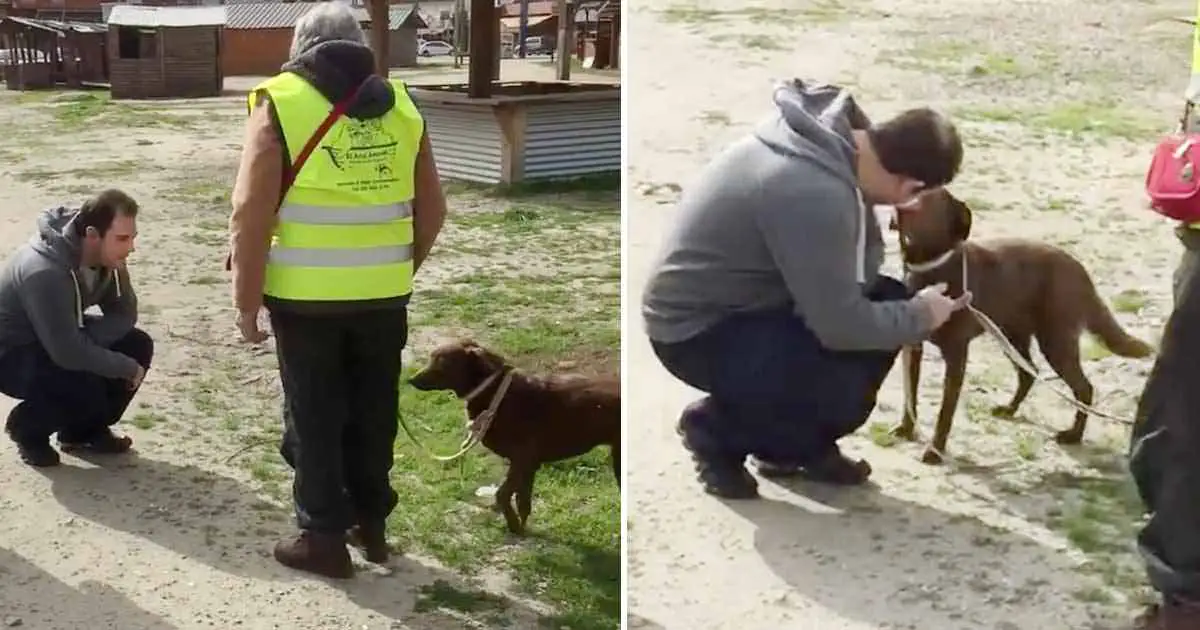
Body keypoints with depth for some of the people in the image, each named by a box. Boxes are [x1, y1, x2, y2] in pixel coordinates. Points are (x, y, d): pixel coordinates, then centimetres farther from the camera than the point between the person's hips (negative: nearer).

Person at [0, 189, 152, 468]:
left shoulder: (106, 255, -14)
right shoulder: (45, 272, -37)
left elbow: (125, 313, -6)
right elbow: (68, 352, -37)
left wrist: (87, 340, -25)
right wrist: (128, 368, -25)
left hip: (61, 338, 8)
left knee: (138, 345, -9)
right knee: (85, 387, -30)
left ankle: (84, 430, 9)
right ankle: (27, 428, 2)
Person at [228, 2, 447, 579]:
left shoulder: (281, 102, -6)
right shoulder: (399, 105, 7)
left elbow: (251, 215, -10)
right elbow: (431, 207, 11)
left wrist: (247, 303, -3)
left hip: (306, 297, -3)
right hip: (383, 295, 4)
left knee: (314, 419, 9)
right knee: (373, 412, 17)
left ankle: (323, 538, 16)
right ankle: (371, 523, 29)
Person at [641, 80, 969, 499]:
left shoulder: (832, 132, -6)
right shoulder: (815, 194, -34)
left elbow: (860, 256, 4)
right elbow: (841, 326, -26)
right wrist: (921, 316, -10)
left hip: (743, 298, 9)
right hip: (696, 329, -9)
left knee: (888, 299, 2)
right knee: (846, 393, -22)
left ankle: (800, 443, 14)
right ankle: (714, 429, 3)